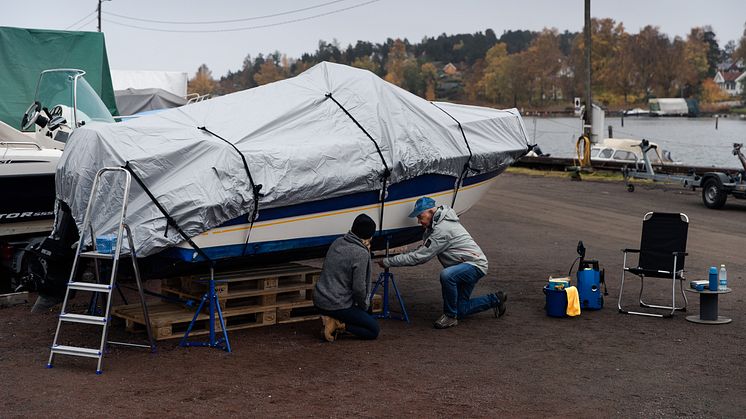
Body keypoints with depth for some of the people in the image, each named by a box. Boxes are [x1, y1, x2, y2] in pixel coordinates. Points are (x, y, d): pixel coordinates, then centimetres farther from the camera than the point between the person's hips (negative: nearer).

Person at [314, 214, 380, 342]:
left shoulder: (338, 242, 4)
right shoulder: (361, 254, -18)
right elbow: (359, 288, -19)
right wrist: (364, 306, 2)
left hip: (319, 299, 8)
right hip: (337, 305, -8)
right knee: (374, 330, 6)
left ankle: (331, 319, 10)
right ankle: (339, 325, -9)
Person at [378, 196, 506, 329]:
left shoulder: (442, 229, -25)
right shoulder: (434, 226, 7)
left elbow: (420, 257, -25)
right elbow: (422, 250, 14)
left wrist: (388, 262, -21)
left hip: (475, 265, -10)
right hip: (465, 267, 10)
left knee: (446, 275, -38)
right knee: (460, 311, 10)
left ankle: (450, 316, -20)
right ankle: (495, 299, 28)